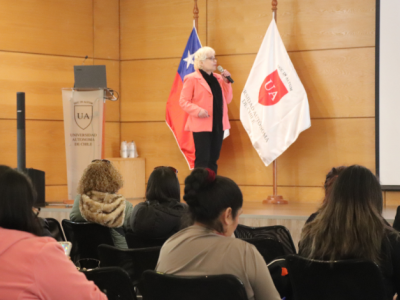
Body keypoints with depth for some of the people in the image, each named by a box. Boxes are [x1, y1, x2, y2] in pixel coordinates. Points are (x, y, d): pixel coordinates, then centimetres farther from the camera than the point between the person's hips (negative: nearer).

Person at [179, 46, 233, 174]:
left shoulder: (218, 78, 15)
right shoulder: (192, 79, -4)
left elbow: (227, 100, 13)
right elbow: (183, 101, -6)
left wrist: (226, 82, 1)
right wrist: (198, 111, -22)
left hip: (218, 125, 6)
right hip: (202, 125, -6)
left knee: (213, 160, 9)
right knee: (202, 160, -8)